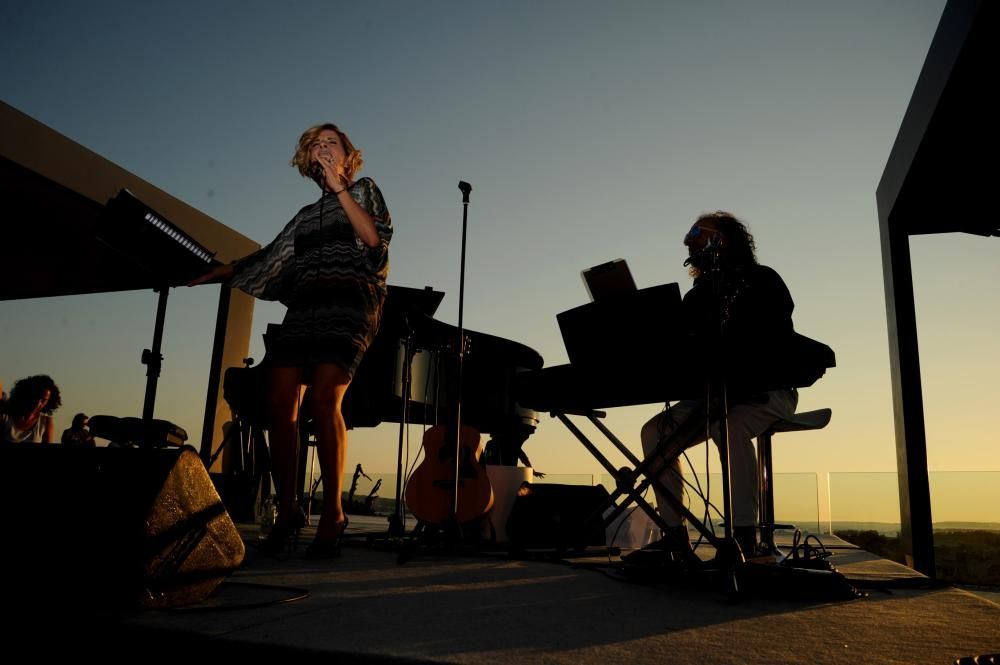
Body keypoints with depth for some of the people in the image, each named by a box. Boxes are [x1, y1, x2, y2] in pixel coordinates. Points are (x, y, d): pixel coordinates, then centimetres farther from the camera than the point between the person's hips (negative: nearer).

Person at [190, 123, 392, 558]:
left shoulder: (364, 189, 16)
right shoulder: (306, 215, 28)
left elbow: (374, 237, -3)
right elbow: (268, 258, 27)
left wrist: (339, 185, -4)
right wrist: (214, 274, 22)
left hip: (348, 303, -5)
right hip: (303, 307, 6)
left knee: (323, 400, -22)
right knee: (279, 403, -10)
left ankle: (332, 514, -15)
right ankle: (287, 510, -1)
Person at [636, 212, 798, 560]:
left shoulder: (762, 282, -2)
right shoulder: (699, 295, 15)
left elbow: (775, 341, -16)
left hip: (767, 390, -6)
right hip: (715, 392, 6)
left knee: (729, 425, -38)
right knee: (656, 431, -12)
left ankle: (744, 534, -32)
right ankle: (674, 533, -10)